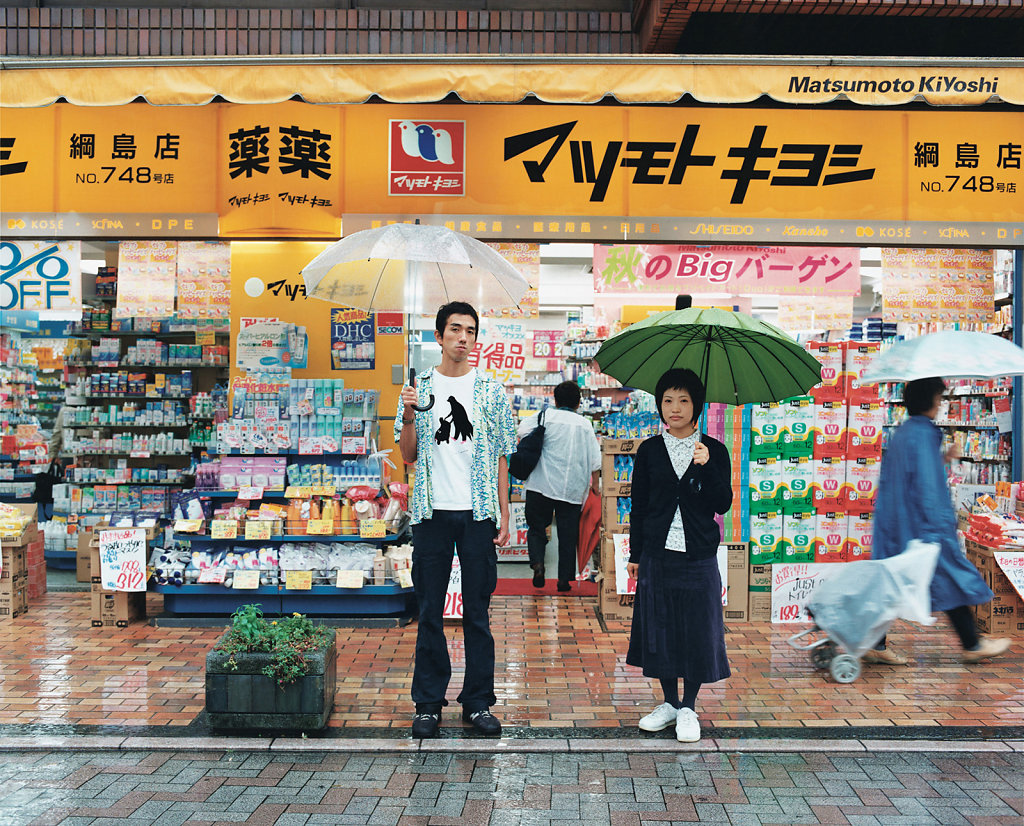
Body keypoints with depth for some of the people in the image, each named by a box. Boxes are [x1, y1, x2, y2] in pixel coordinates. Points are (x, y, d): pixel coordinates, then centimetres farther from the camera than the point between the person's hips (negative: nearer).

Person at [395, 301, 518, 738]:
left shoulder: (491, 391, 6)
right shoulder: (419, 388, 7)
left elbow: (500, 457, 7)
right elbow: (408, 456, 7)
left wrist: (503, 514, 2)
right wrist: (409, 416, -11)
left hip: (478, 513, 0)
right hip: (433, 513, 0)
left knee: (477, 611, 6)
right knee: (429, 611, 6)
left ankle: (478, 702, 17)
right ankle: (428, 703, 17)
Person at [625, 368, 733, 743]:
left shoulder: (714, 451, 1)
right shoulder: (650, 451, 4)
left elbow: (723, 505, -5)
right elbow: (639, 505, 8)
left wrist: (707, 466, -19)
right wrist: (635, 554, 7)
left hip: (698, 556, -1)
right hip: (657, 554, 2)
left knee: (697, 629, 3)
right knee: (659, 627, 8)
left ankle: (689, 708, 19)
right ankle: (670, 702, 24)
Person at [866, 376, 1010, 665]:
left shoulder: (901, 432, 12)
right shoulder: (923, 434, -16)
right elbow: (926, 484, -20)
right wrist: (934, 531, -20)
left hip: (895, 522, 9)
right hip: (920, 522, -9)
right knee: (951, 579, 5)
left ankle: (876, 645, 7)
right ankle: (973, 645, 17)